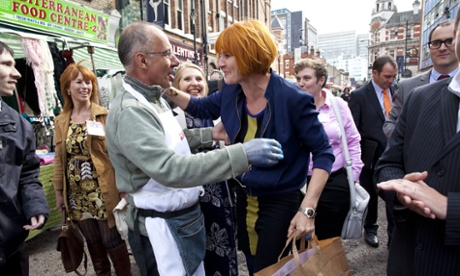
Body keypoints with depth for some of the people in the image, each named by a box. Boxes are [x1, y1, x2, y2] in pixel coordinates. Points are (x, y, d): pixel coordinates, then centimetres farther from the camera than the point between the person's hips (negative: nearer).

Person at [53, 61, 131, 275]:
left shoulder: (105, 116, -4)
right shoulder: (61, 121, 7)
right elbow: (59, 158, 11)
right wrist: (59, 192, 11)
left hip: (103, 190, -4)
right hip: (77, 193, 4)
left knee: (113, 242, 5)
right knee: (93, 243, 17)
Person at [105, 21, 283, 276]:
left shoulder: (152, 99, 8)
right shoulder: (129, 111, -25)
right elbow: (169, 168, -35)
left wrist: (211, 134, 8)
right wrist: (241, 155, -37)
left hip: (185, 217, 9)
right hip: (162, 228, -9)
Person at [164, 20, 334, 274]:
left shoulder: (292, 98, -24)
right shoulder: (230, 93, -6)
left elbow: (323, 153, -17)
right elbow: (200, 108, 13)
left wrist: (307, 209, -23)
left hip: (280, 203, -6)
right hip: (244, 198, 6)